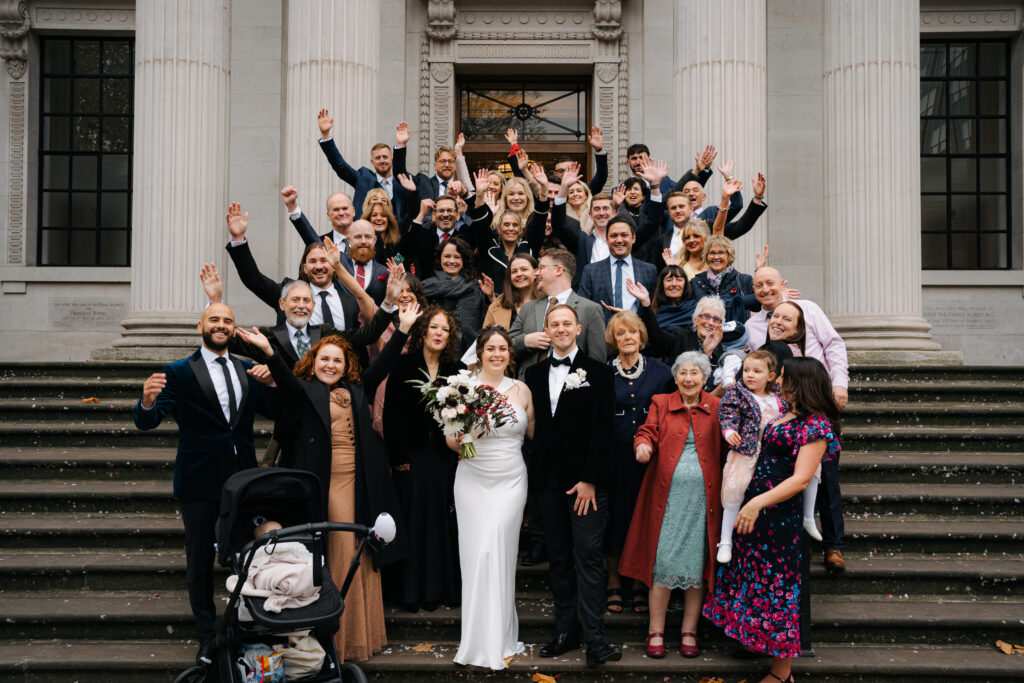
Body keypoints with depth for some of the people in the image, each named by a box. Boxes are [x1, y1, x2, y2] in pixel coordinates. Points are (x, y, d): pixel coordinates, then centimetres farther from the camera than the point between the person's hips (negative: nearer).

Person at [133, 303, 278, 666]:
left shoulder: (247, 370, 7)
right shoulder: (178, 373, -5)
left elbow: (275, 410, 4)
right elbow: (147, 421, -13)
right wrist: (147, 401, -36)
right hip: (199, 484, -3)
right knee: (200, 561, 10)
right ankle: (207, 637, 25)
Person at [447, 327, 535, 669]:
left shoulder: (522, 390, 6)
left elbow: (534, 435, 11)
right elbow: (450, 439, 2)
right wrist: (462, 439, -18)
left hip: (510, 481, 0)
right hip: (473, 480, 0)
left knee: (497, 553, -5)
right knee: (476, 554, 0)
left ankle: (497, 640, 7)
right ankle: (478, 638, 14)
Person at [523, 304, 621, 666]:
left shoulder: (597, 372, -2)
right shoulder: (534, 373, 11)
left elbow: (602, 430, -6)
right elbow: (533, 425, 10)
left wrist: (590, 480, -11)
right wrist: (535, 474, 1)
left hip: (586, 480, -4)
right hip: (548, 480, 4)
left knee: (588, 555, -5)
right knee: (558, 557, 9)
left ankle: (595, 639, -2)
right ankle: (566, 630, 17)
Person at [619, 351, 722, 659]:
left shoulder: (715, 407, 10)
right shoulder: (660, 403, 10)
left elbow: (726, 443, 8)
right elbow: (648, 431, 0)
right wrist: (643, 445, -22)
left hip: (703, 495, 1)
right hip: (667, 493, -1)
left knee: (698, 561, 3)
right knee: (663, 560, -3)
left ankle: (689, 631, 16)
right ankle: (656, 631, 7)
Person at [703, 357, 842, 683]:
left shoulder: (816, 424, -14)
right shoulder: (784, 415, 12)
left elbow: (801, 478, -20)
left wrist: (758, 503, -26)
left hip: (781, 513, -8)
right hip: (754, 509, 8)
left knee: (777, 587, 1)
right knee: (755, 579, 15)